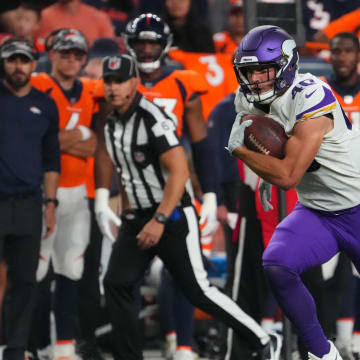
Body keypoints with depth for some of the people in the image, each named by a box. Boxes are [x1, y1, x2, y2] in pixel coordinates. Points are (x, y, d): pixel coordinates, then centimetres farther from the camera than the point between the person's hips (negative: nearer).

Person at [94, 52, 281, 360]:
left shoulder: (152, 119, -19)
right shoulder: (112, 122, 7)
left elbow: (179, 172, -23)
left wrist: (159, 221, -25)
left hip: (173, 216, -8)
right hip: (137, 218, 8)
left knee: (198, 291, -6)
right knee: (116, 284, -6)